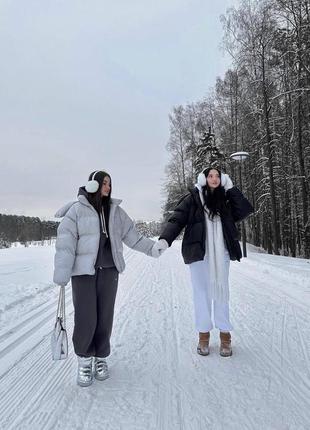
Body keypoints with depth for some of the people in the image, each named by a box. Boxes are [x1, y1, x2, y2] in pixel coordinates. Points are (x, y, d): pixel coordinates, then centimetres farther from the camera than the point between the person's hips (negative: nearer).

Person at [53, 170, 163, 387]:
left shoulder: (115, 210, 9)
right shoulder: (77, 210, -4)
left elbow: (132, 235, 10)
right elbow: (66, 242, -9)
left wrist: (152, 247, 1)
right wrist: (62, 271, -15)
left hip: (109, 270, 4)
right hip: (83, 271, -3)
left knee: (105, 316, 9)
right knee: (85, 318, -2)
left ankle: (101, 358, 29)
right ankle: (84, 359, 22)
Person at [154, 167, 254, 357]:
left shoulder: (225, 199, 11)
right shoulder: (192, 199, 1)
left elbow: (245, 211, 0)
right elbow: (176, 220, -7)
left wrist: (231, 188, 1)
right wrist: (164, 240, -23)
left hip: (220, 254, 2)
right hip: (199, 253, -2)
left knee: (221, 291, 7)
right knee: (202, 292, 6)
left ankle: (225, 334, 19)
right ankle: (204, 333, 19)